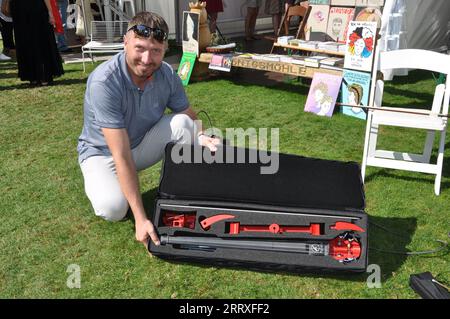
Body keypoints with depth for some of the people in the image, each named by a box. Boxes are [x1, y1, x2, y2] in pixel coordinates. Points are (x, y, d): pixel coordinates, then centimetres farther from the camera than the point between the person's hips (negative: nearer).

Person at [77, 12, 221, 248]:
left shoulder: (167, 75, -16)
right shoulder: (104, 81, -32)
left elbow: (190, 118, -3)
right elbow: (121, 155, -35)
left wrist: (202, 138, -30)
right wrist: (140, 218, -36)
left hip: (142, 145, 4)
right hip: (103, 152, -4)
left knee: (182, 123, -21)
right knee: (112, 208, -31)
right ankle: (102, 183, 6)